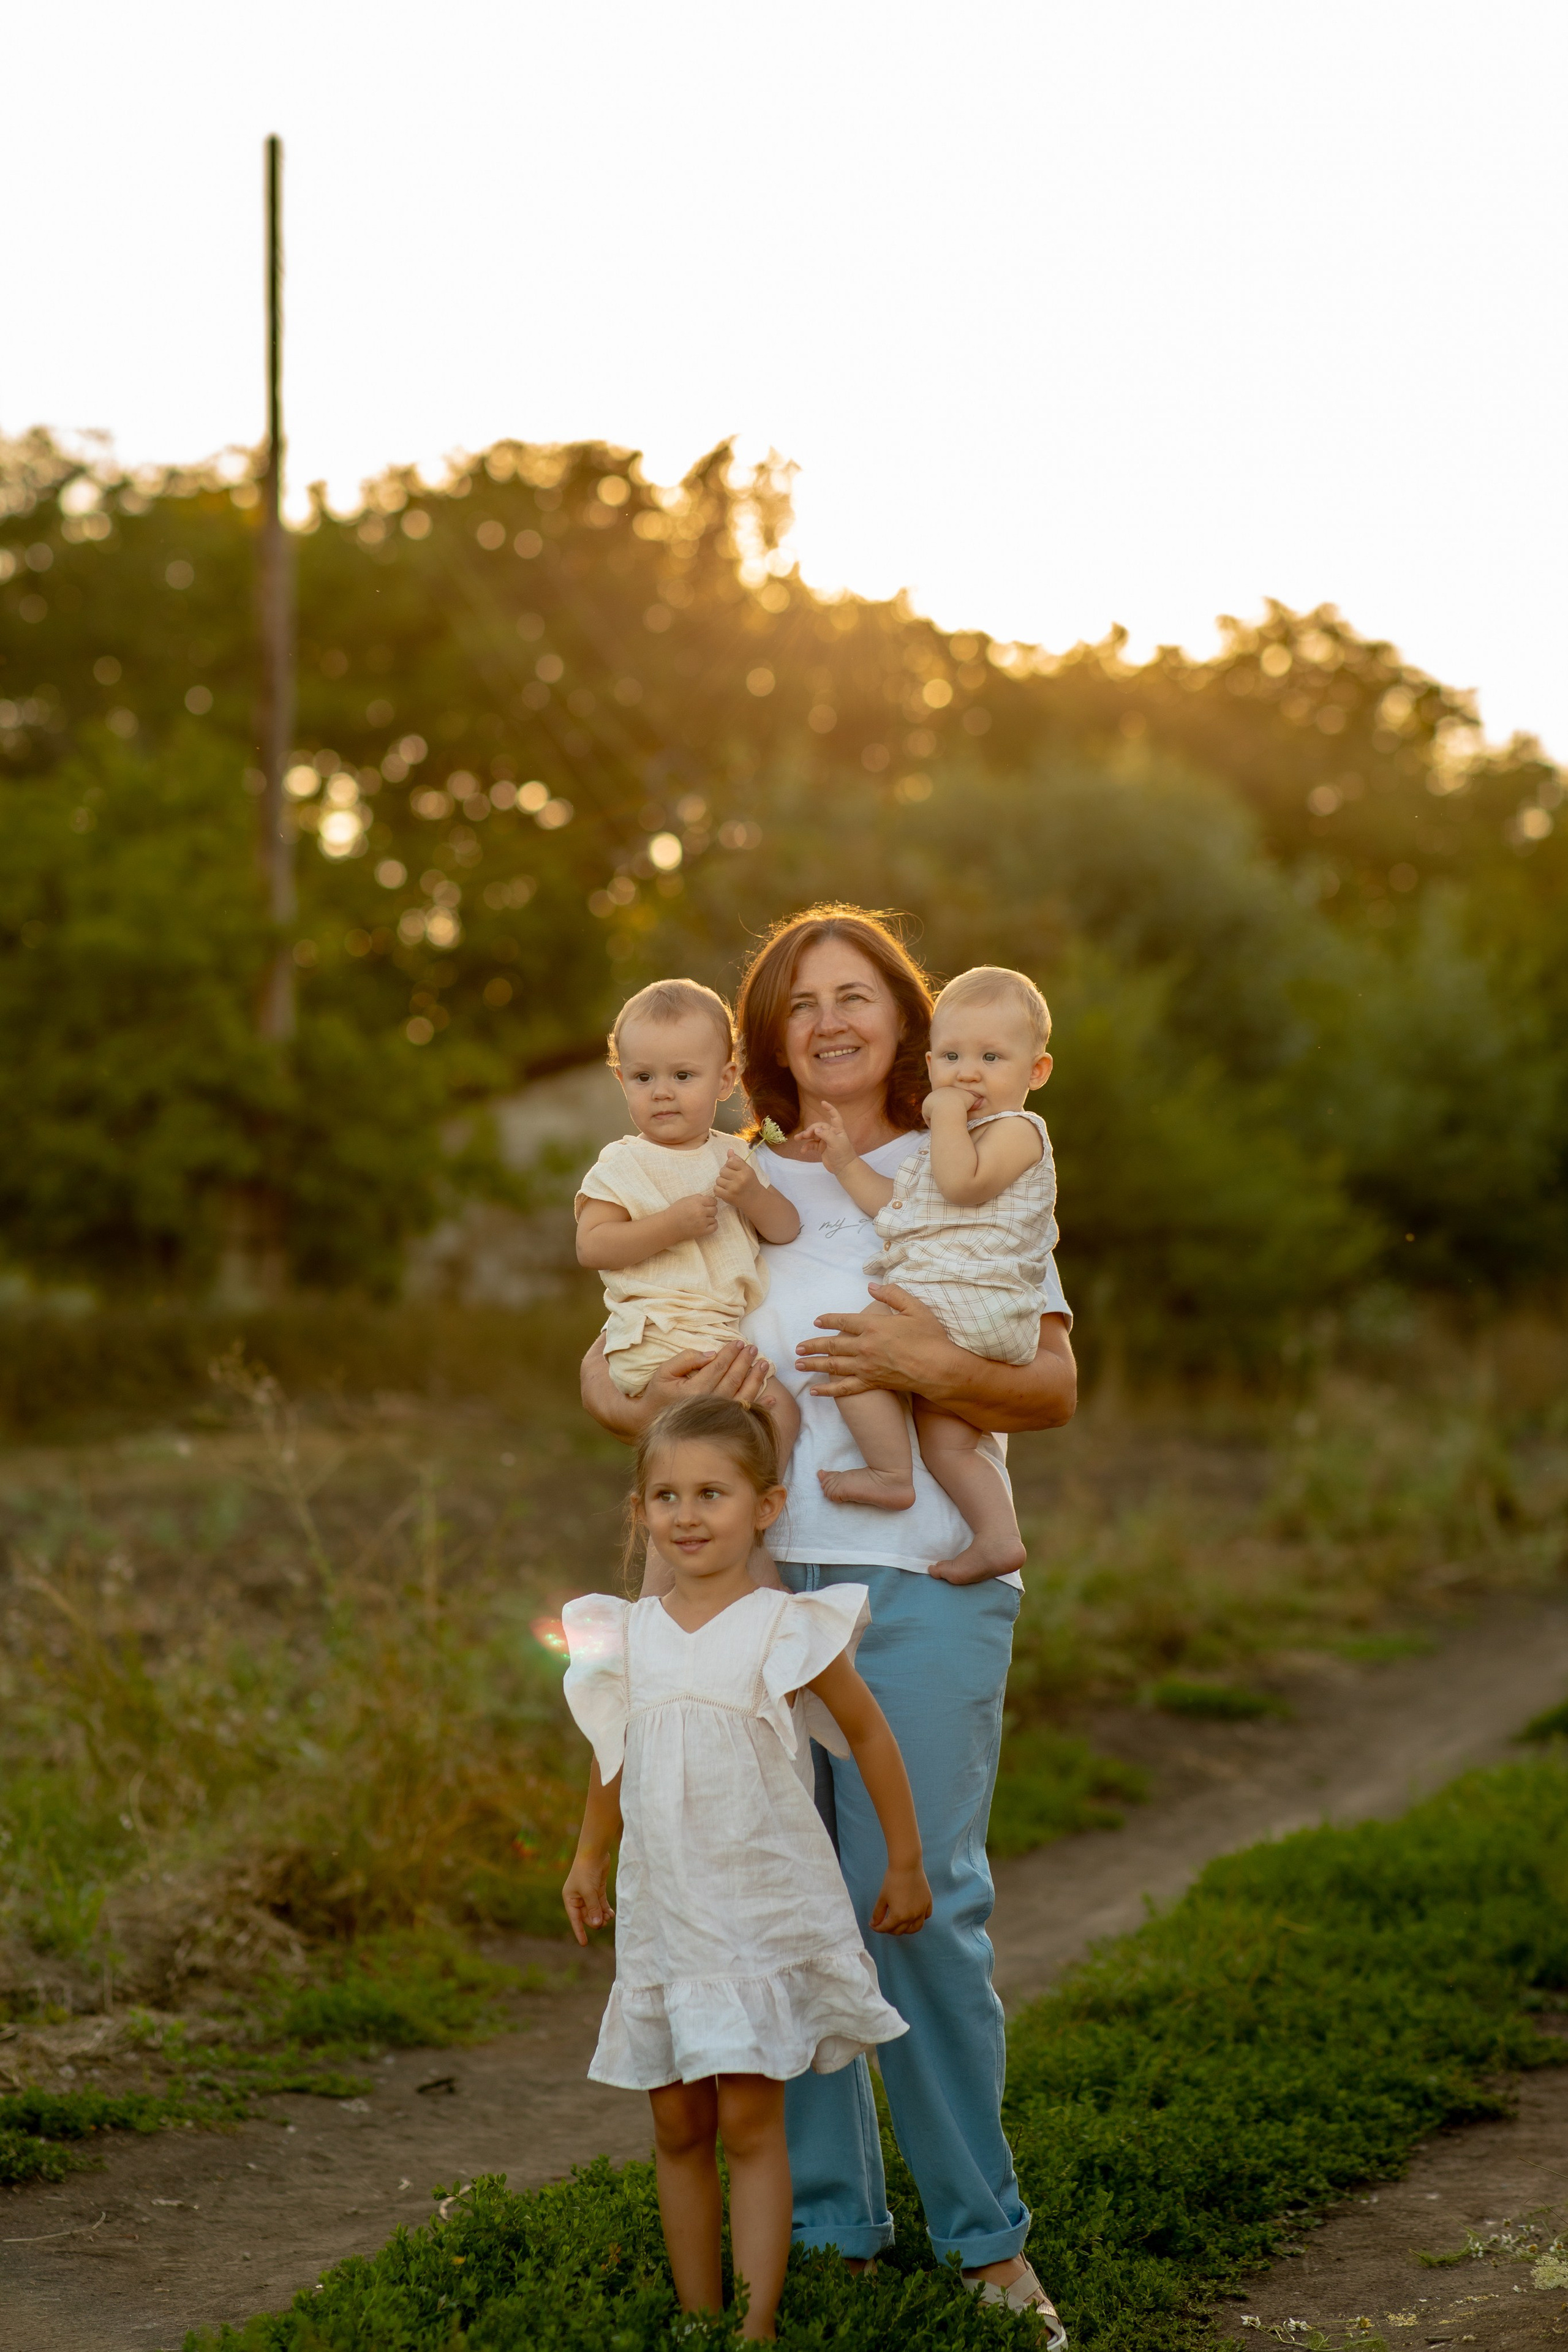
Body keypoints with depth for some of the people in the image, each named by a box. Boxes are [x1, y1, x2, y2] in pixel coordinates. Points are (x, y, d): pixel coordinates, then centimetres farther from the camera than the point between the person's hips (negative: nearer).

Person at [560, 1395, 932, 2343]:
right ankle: (697, 2319, 16)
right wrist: (588, 1859, 26)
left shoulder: (787, 1630, -8)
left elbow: (869, 1735, 2)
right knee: (678, 2128, 8)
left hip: (763, 1909, -4)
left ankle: (758, 2327, -5)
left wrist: (906, 1864, 5)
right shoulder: (630, 1635, 4)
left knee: (749, 2123, -7)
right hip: (662, 1913, 4)